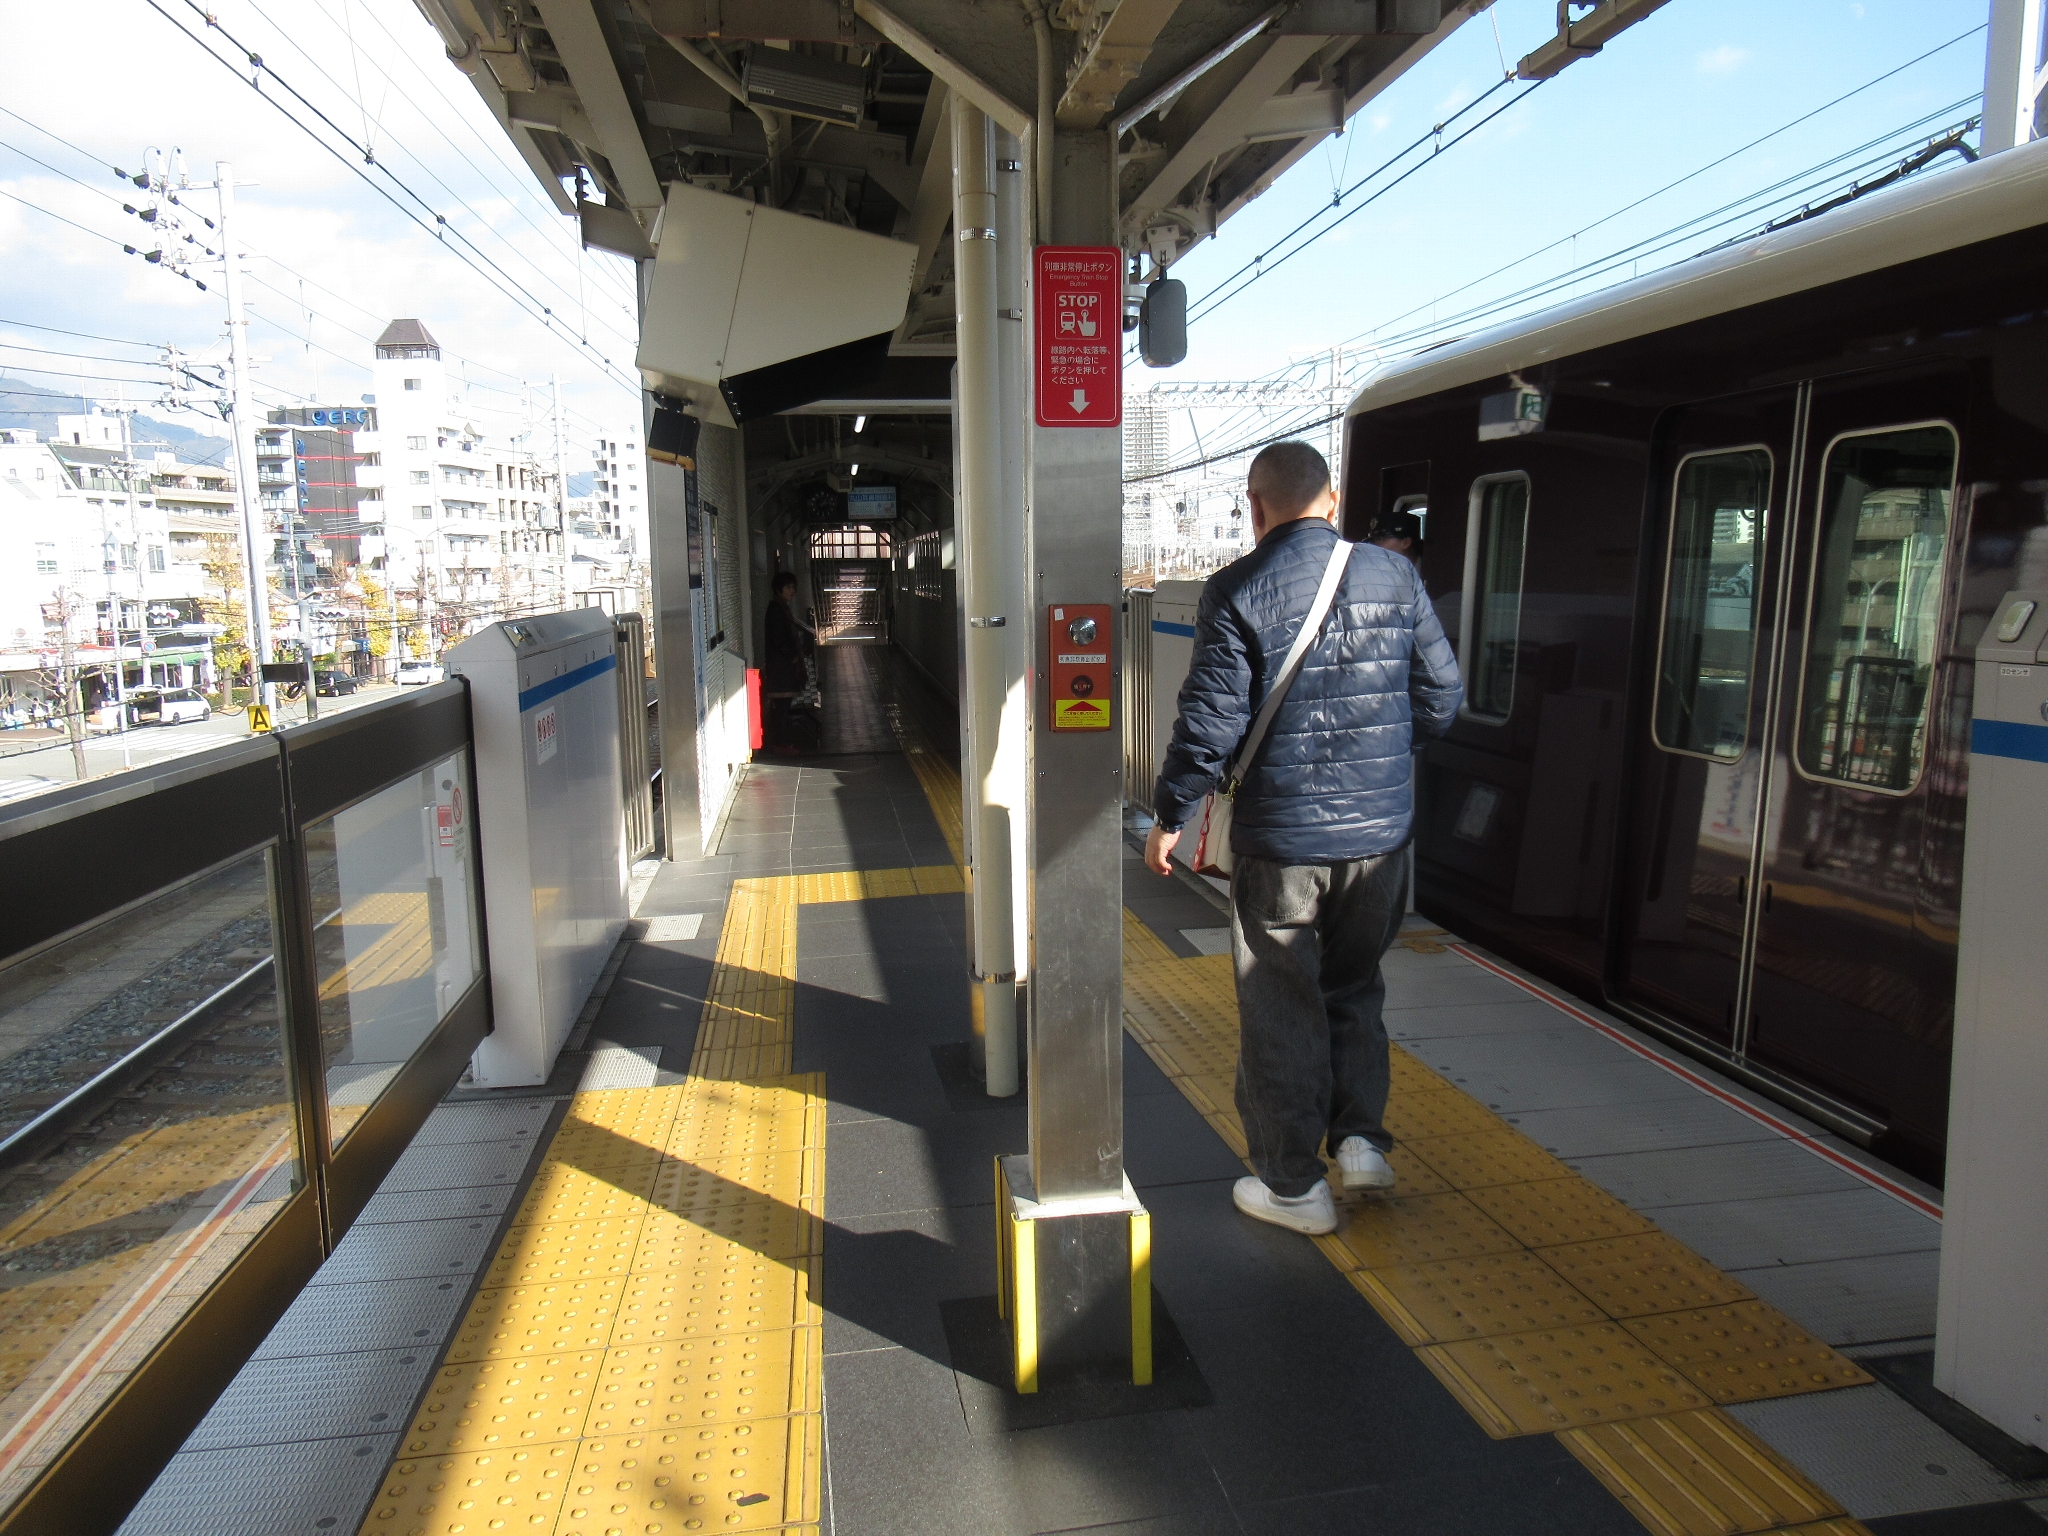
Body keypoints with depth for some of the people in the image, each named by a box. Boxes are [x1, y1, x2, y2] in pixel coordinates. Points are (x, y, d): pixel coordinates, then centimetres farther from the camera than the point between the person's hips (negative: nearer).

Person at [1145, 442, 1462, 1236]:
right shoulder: (1396, 576, 2)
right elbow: (1441, 700, 5)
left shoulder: (1238, 590, -10)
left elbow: (1210, 721, -12)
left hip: (1281, 838, -3)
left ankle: (1293, 1185, 20)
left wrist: (1170, 816, -2)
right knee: (1354, 986, 25)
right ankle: (1361, 1136, 20)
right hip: (1381, 832, 4)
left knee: (1282, 1010, 10)